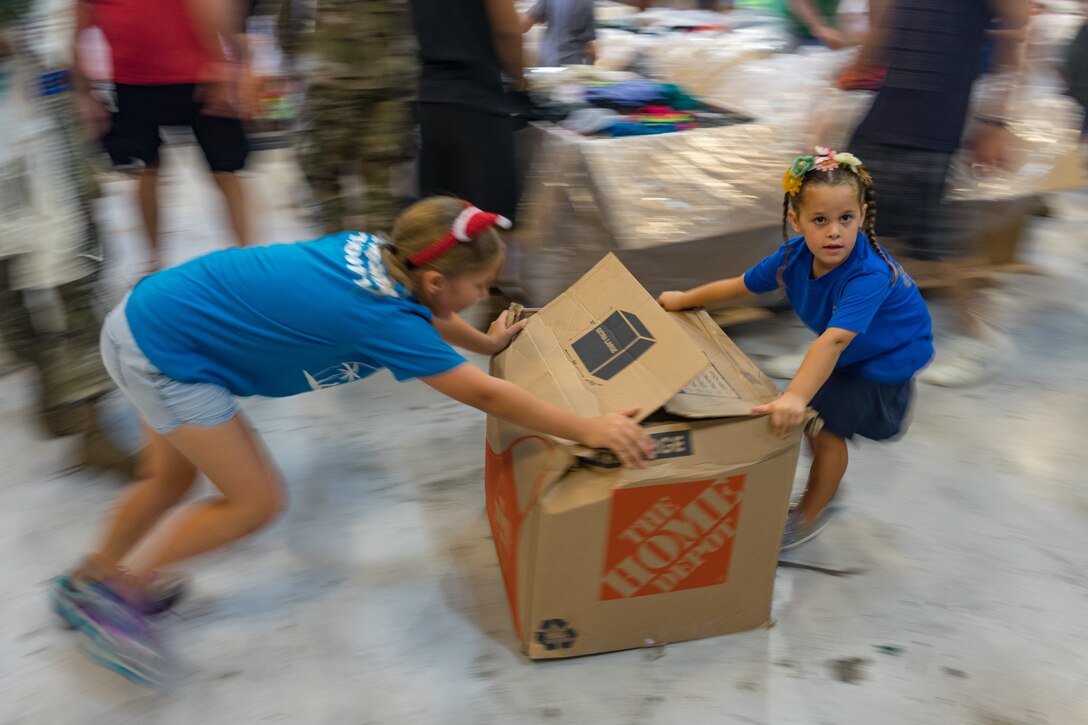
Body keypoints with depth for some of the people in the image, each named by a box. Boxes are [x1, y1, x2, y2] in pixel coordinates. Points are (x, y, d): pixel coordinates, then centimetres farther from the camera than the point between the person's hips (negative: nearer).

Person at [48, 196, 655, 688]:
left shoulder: (374, 250, -5)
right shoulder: (383, 321, -27)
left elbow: (422, 308, 17)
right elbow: (487, 396, -24)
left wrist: (486, 343, 28)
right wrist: (591, 430, -19)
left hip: (146, 316, 9)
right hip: (166, 357, -9)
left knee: (175, 477, 25)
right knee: (257, 500, -1)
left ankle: (88, 582, 47)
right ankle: (123, 596, 18)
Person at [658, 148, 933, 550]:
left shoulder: (870, 275, -40)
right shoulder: (795, 255, -19)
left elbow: (834, 340, -54)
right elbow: (739, 285, -4)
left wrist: (796, 397, -65)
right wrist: (683, 300, 6)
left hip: (887, 362, -7)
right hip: (849, 355, 7)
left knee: (824, 423, -8)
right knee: (811, 416, 11)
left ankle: (812, 514, 17)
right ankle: (825, 486, 40)